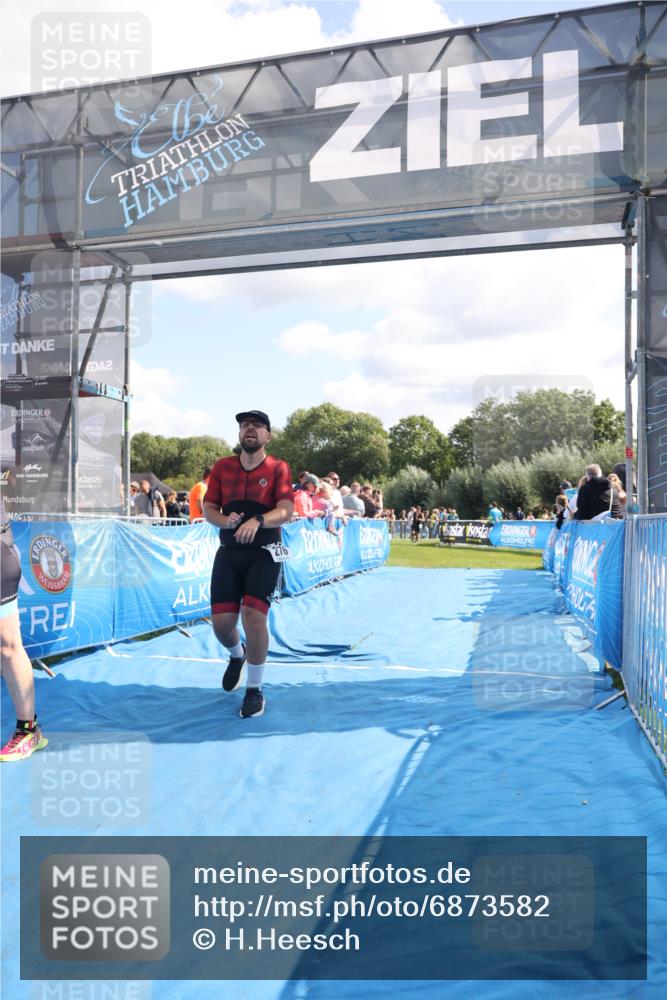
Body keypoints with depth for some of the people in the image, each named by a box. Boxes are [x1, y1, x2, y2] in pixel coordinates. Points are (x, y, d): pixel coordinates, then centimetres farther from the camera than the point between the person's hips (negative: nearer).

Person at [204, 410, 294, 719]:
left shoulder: (278, 468, -3)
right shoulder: (222, 467, 7)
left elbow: (286, 511, -14)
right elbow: (208, 508, 6)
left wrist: (257, 521, -33)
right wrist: (225, 520, -16)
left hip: (264, 553, -3)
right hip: (228, 552, 3)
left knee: (253, 615, -16)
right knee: (221, 621, 0)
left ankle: (254, 690, 4)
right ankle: (237, 655, 39)